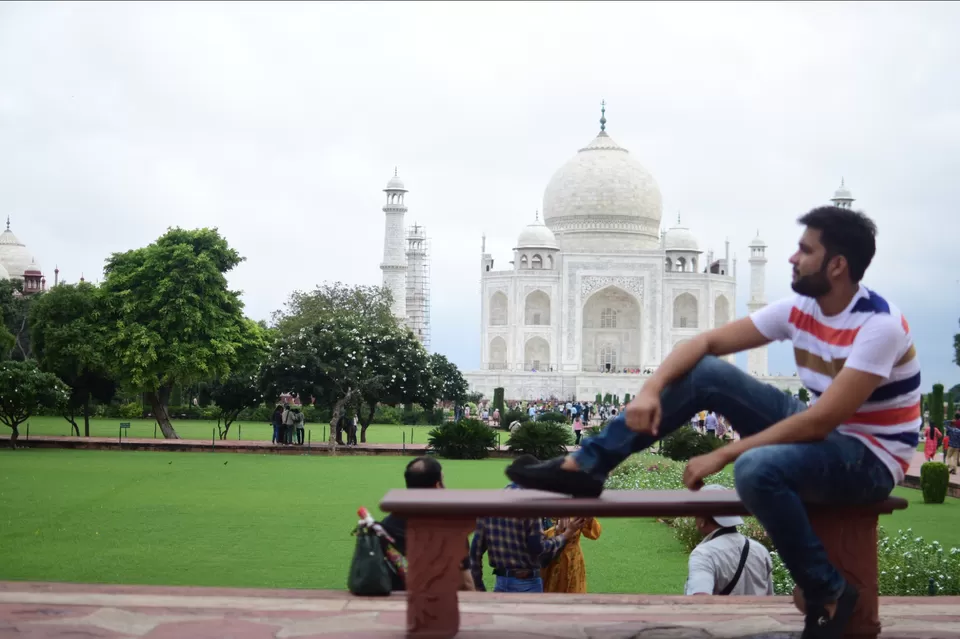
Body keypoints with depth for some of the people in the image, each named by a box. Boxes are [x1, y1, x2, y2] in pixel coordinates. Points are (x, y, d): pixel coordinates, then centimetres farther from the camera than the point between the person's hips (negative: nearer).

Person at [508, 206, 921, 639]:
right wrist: (651, 389, -20)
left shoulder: (879, 326, -25)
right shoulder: (799, 308, -1)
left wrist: (722, 456, -27)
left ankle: (829, 596, -17)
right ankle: (584, 466, -6)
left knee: (757, 468, -37)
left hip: (870, 458, -7)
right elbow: (707, 342, -1)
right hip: (821, 433, 7)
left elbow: (821, 420, -29)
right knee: (704, 372, -7)